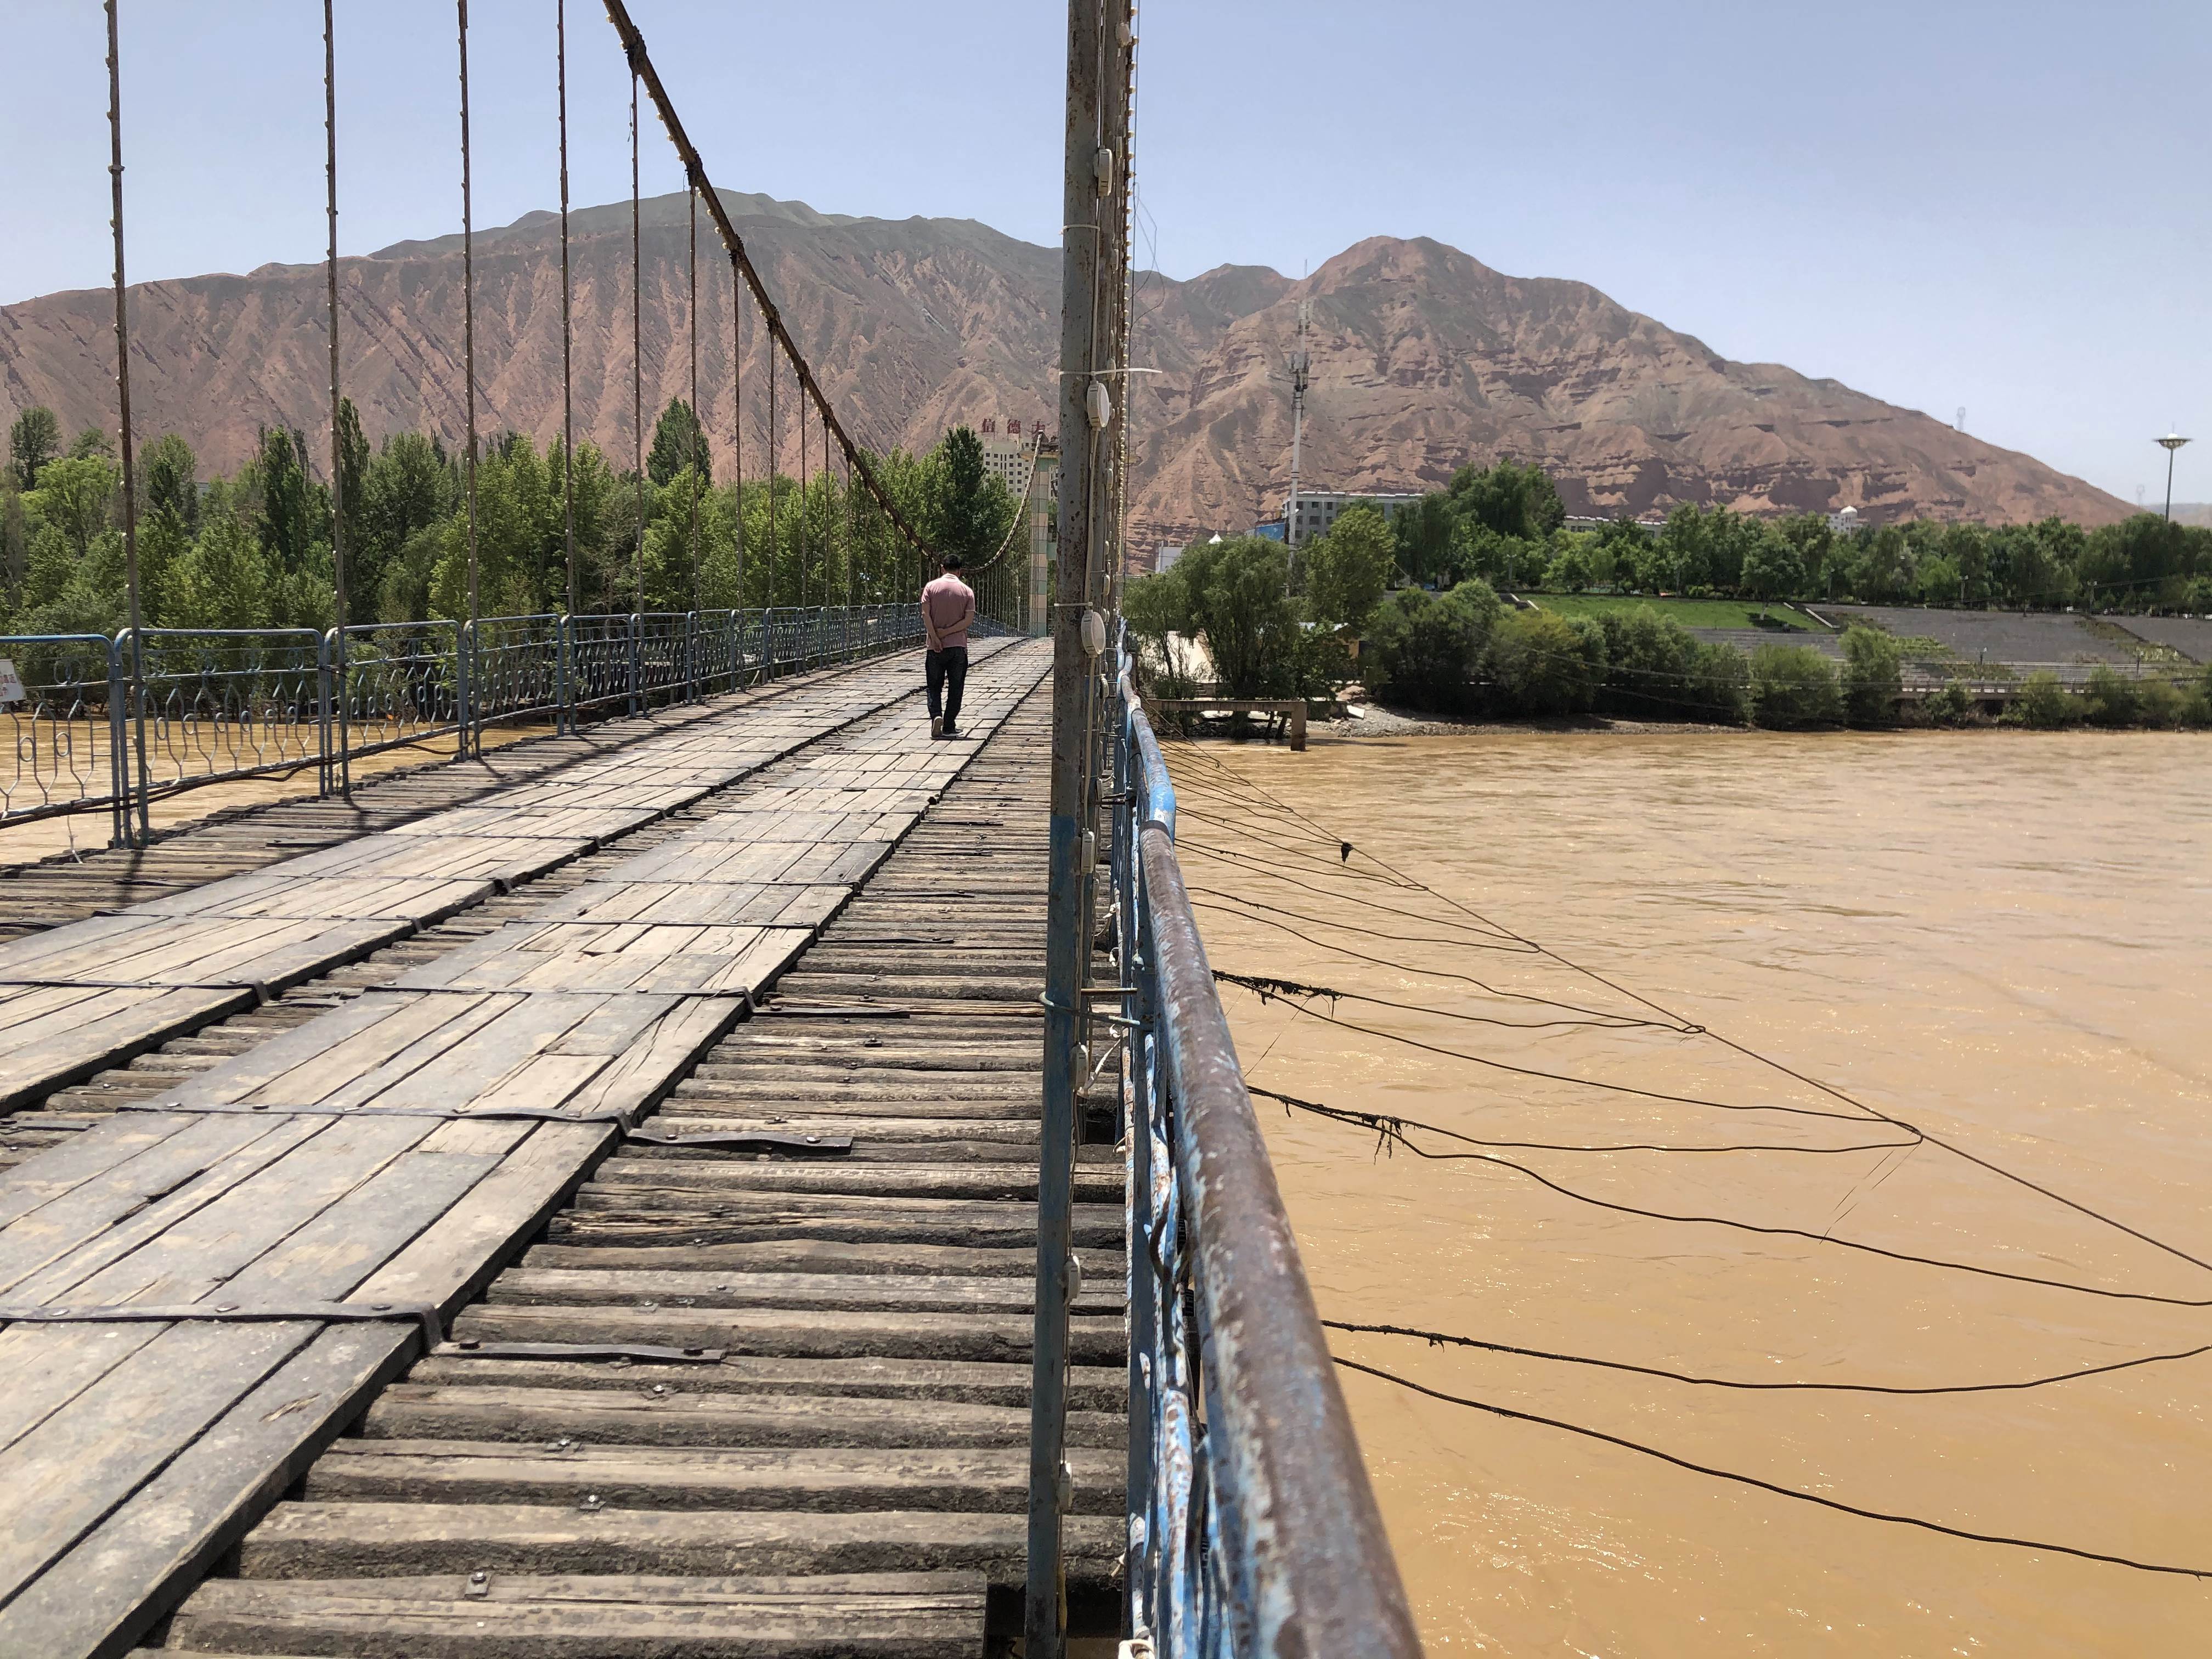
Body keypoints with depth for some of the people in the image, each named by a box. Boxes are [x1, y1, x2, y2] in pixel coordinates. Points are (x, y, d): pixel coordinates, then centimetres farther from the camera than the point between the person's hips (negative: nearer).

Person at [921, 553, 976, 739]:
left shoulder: (931, 587, 0)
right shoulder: (967, 591, 1)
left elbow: (925, 614, -10)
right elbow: (969, 619, -8)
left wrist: (935, 637, -10)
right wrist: (947, 632, -8)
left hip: (935, 647, 0)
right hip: (958, 646, 0)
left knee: (934, 687, 9)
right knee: (955, 689, 8)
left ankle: (936, 716, -14)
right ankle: (949, 727, 8)